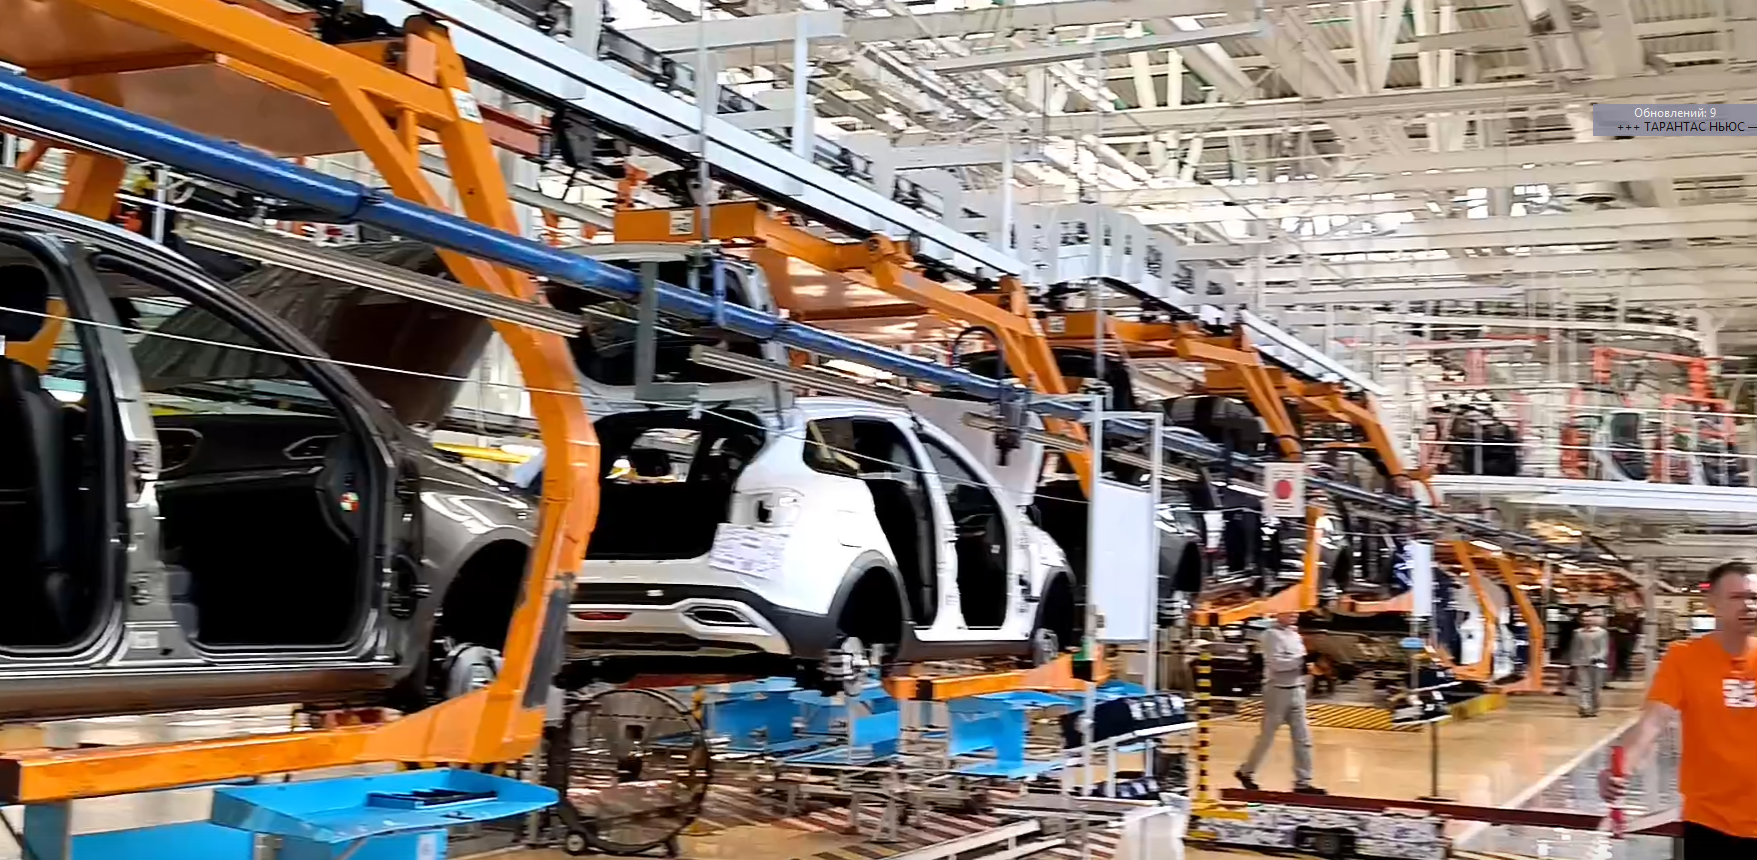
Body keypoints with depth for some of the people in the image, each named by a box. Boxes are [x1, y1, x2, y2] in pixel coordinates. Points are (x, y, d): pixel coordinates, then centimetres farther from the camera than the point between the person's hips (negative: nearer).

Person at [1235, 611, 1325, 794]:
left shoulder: (1294, 633, 13)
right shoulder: (1272, 634, -12)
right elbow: (1276, 663, -21)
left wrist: (1309, 664, 1)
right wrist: (1302, 659, -22)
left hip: (1296, 689, 7)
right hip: (1278, 690, -7)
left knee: (1303, 737, 2)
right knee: (1267, 736, 3)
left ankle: (1303, 782, 4)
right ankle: (1246, 772, 20)